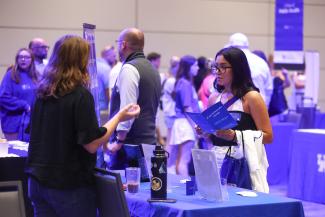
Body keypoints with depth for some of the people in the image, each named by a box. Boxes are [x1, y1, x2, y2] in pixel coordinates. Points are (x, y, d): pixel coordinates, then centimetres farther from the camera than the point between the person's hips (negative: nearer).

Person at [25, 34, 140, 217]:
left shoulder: (43, 93, 4)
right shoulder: (80, 95, -15)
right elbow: (92, 144, -17)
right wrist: (119, 117, -8)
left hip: (38, 181, 6)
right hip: (70, 184, -6)